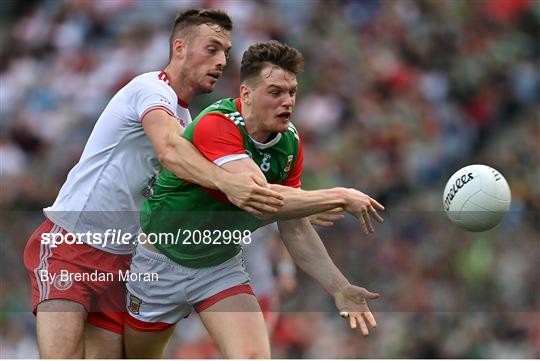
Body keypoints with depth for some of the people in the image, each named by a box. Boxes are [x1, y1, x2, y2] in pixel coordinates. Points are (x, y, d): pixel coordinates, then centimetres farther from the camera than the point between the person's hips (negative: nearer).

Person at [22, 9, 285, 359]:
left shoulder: (185, 118, 15)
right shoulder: (152, 88, -14)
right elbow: (170, 150, -34)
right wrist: (226, 181, -52)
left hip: (117, 259, 9)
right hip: (68, 242, -9)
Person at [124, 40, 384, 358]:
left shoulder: (290, 142, -7)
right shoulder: (215, 126, -29)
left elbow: (296, 230, -1)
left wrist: (340, 289, -11)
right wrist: (340, 197, -37)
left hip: (223, 266, 4)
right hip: (164, 262, -4)